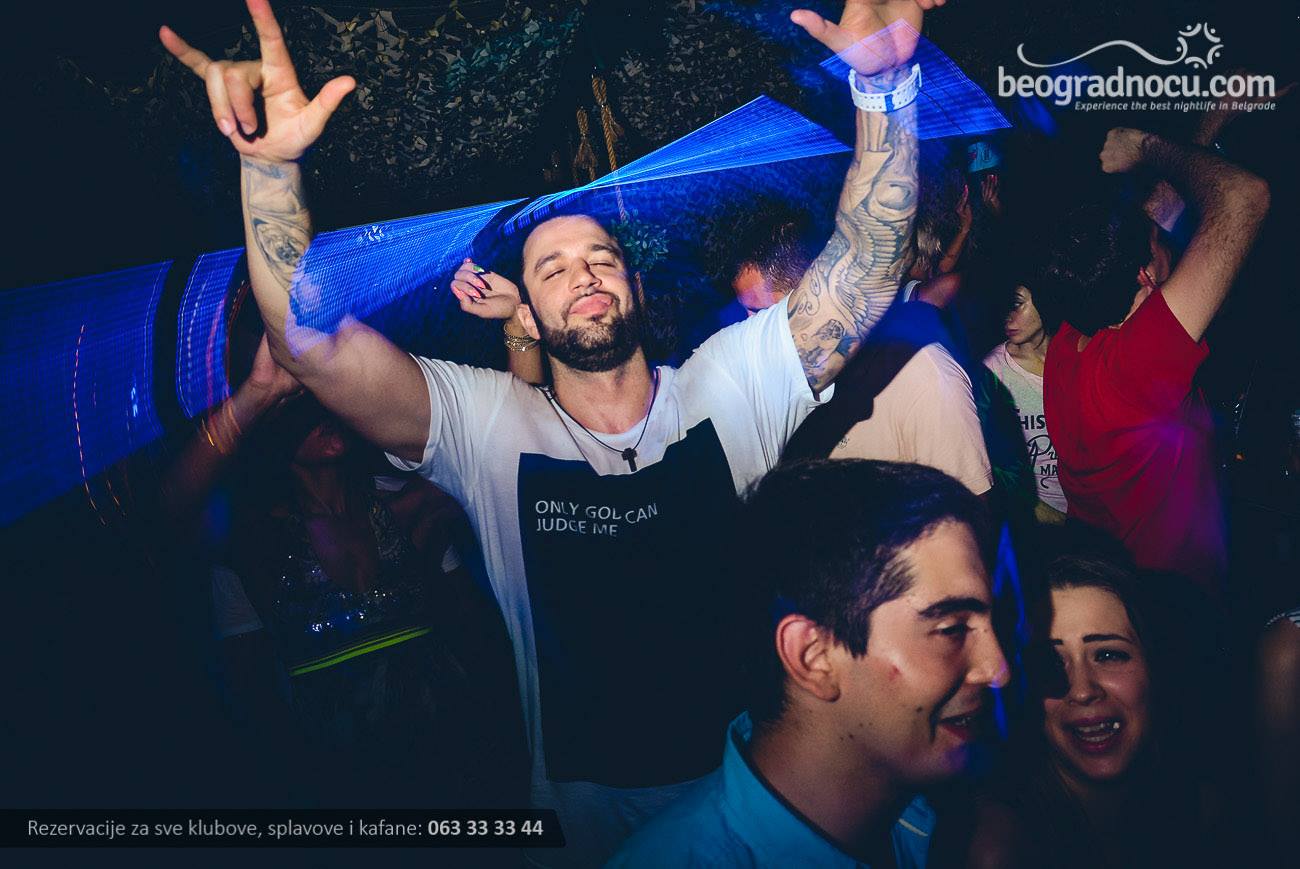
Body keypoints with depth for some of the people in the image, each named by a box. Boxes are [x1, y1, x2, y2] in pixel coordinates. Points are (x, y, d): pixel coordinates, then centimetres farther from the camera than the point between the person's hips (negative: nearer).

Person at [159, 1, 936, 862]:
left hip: (755, 783, 1)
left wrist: (884, 83, -26)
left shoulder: (731, 385, -6)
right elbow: (311, 344, -18)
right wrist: (270, 165, -31)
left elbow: (866, 266, -13)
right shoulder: (487, 424, -8)